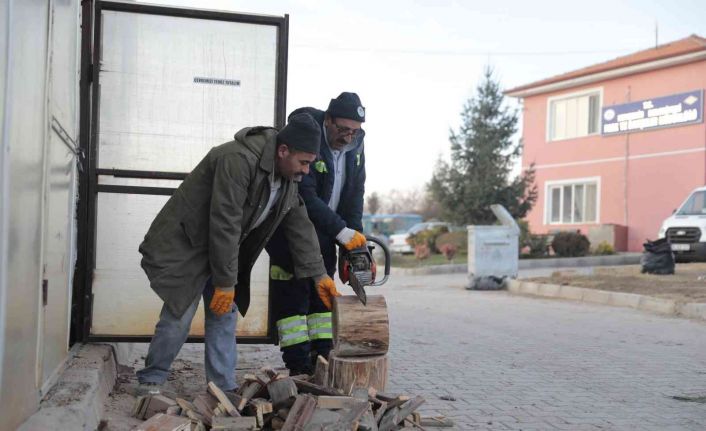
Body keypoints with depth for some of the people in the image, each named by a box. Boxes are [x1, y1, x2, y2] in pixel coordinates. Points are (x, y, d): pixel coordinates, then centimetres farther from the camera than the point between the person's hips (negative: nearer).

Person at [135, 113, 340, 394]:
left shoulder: (288, 179, -2)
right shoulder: (237, 160, -31)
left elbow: (300, 226, 6)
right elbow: (225, 225, -30)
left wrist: (318, 274, 3)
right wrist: (225, 283, -25)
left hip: (220, 250, 9)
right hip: (183, 246, -8)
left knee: (224, 314, 6)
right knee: (179, 315, -9)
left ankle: (225, 388, 14)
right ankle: (151, 381, 10)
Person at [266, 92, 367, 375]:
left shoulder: (355, 145, -4)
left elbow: (354, 195, -1)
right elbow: (305, 197, -30)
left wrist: (355, 239, -9)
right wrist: (341, 231, -31)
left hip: (324, 232, 7)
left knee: (323, 292, 8)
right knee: (292, 292, -6)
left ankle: (323, 359, 15)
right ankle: (299, 367, -4)